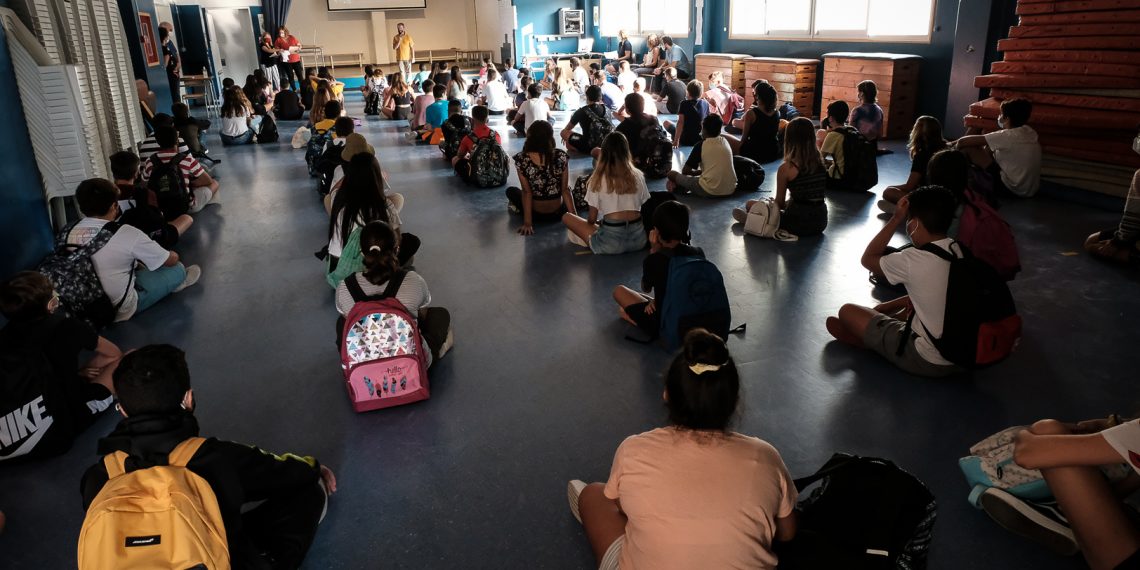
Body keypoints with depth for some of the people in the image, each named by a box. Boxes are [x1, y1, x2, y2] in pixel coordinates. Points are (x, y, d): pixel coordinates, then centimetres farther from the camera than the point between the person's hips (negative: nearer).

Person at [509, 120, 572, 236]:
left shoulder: (521, 159, -18)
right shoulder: (561, 156, -17)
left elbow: (527, 192, -15)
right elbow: (565, 190, -13)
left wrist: (528, 222, -9)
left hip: (536, 214, 0)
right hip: (558, 213, 0)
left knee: (511, 191, 29)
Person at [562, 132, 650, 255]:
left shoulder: (598, 179, -3)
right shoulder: (638, 175, 5)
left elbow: (592, 218, 0)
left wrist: (595, 223, 24)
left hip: (611, 244, -3)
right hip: (639, 240, 3)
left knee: (567, 217, 13)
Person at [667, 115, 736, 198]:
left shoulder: (701, 145, -4)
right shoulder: (725, 142, 12)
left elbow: (686, 171, 4)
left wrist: (696, 172, 25)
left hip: (709, 191, -6)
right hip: (730, 190, 6)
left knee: (672, 174, 5)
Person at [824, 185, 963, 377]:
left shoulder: (913, 260, -22)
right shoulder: (959, 252, -1)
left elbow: (868, 258, -4)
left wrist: (896, 219, -7)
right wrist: (890, 306, 18)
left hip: (927, 361, -7)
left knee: (847, 311, 3)